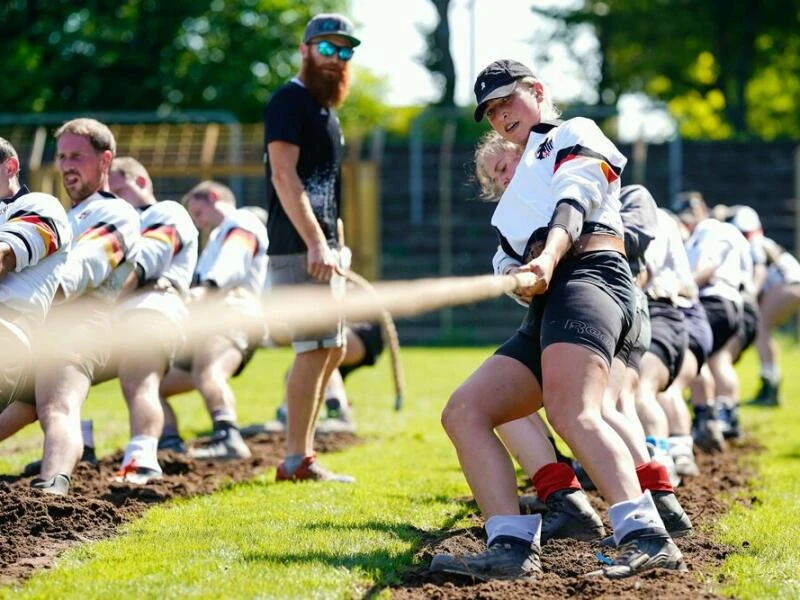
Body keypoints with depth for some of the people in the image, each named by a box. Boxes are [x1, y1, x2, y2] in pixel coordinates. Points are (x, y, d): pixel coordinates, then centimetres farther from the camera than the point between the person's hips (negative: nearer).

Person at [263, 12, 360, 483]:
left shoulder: (327, 111, 20)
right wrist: (316, 244, -26)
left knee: (333, 349, 12)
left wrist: (336, 249, 17)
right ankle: (297, 461, -10)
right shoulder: (290, 100, -9)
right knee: (316, 348, -12)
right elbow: (284, 175, -19)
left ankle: (302, 452, 16)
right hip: (299, 248, -10)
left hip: (322, 247, 10)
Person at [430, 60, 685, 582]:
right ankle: (513, 548, -19)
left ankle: (647, 538, -48)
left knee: (572, 413, -32)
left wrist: (549, 258, -25)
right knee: (464, 412, -4)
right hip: (544, 314, 9)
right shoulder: (528, 174, 39)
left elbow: (574, 204, -7)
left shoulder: (574, 134, 13)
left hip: (586, 276, -9)